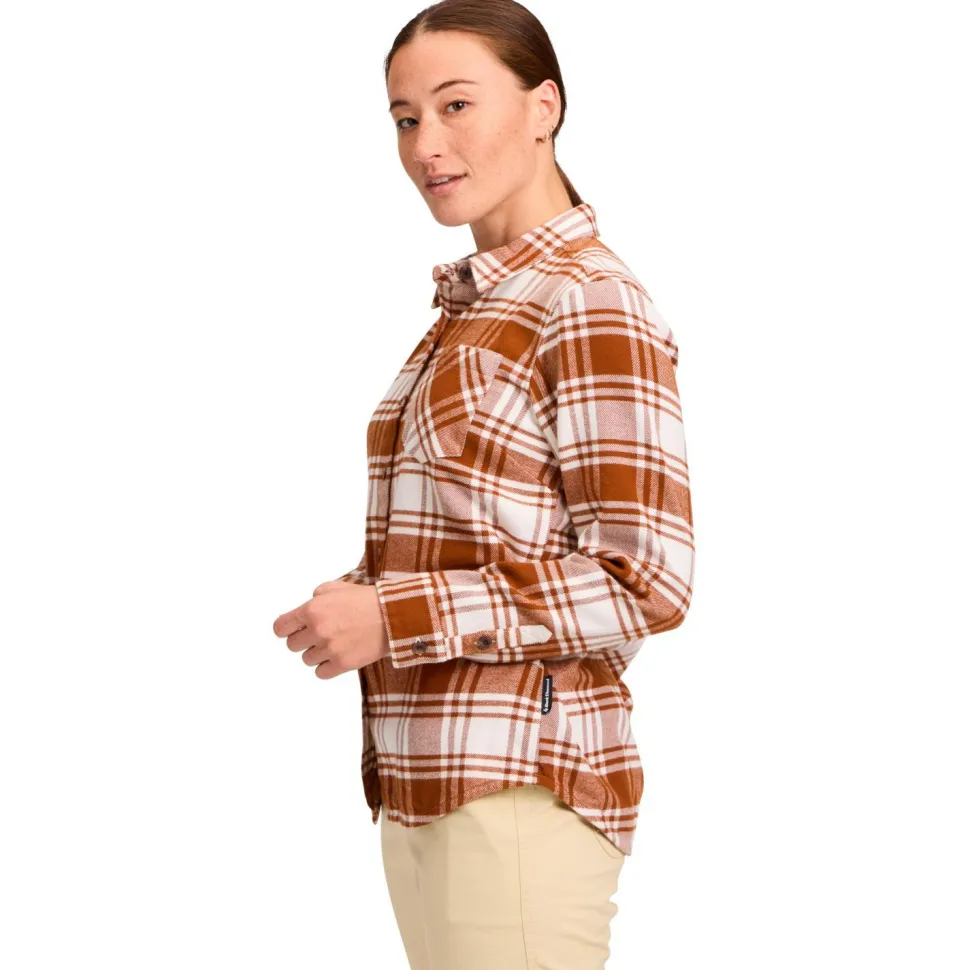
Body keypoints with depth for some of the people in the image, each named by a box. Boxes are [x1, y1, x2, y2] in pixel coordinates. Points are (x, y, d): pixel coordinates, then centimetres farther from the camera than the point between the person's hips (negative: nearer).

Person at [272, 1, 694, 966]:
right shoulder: (474, 306, 15)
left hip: (516, 788, -8)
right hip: (426, 781, 8)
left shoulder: (591, 306, -11)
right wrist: (357, 601, 4)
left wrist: (397, 616, -16)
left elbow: (646, 583, -17)